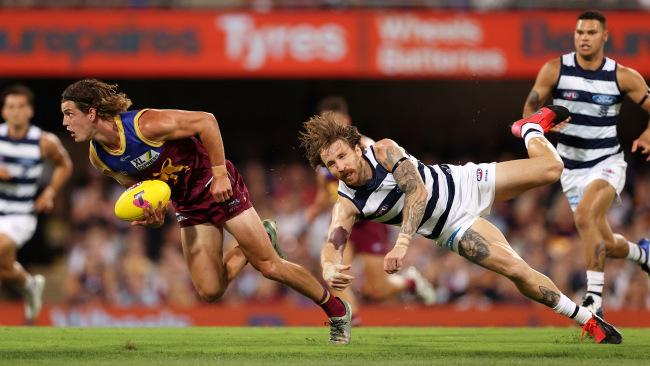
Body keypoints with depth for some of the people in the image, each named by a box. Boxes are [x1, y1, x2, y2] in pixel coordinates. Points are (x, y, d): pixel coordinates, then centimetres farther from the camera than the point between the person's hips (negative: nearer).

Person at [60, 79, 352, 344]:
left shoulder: (145, 124, -30)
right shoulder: (99, 158, -9)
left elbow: (206, 121, -21)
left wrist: (220, 174, -22)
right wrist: (153, 216, -16)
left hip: (217, 187, -6)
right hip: (187, 206, 6)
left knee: (270, 266, -5)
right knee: (209, 291, -3)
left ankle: (336, 309, 15)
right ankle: (252, 245, 26)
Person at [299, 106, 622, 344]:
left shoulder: (384, 151, -22)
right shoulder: (346, 205, -20)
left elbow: (417, 191, -31)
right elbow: (332, 245, -31)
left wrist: (402, 241, -46)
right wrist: (329, 269, -58)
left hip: (462, 183, 0)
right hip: (454, 228, 0)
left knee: (550, 168, -3)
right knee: (515, 269, -17)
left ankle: (531, 128, 34)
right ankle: (586, 319, 0)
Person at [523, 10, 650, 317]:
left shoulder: (623, 77, -8)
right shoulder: (554, 70, -5)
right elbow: (531, 107, 4)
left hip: (607, 163, -3)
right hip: (572, 168, 3)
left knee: (584, 216, -31)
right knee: (604, 244, 5)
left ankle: (595, 298, -31)